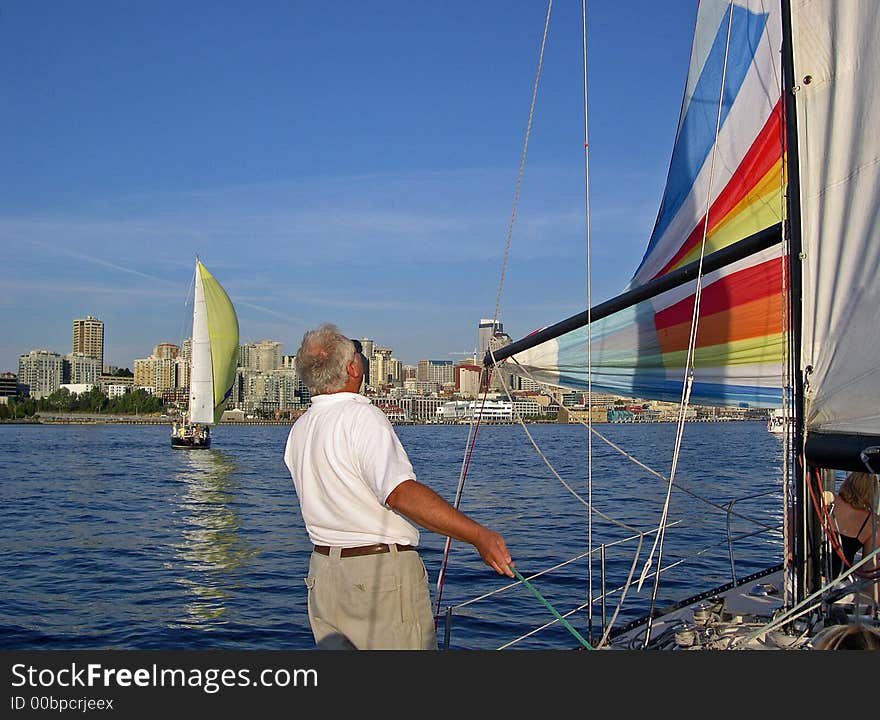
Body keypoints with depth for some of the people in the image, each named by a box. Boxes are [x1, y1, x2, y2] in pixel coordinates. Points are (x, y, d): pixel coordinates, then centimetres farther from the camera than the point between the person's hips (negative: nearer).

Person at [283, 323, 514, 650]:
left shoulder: (297, 431, 8)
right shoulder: (363, 417, -18)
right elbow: (400, 492, -32)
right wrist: (478, 535, -38)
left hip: (322, 570, 8)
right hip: (382, 572, -8)